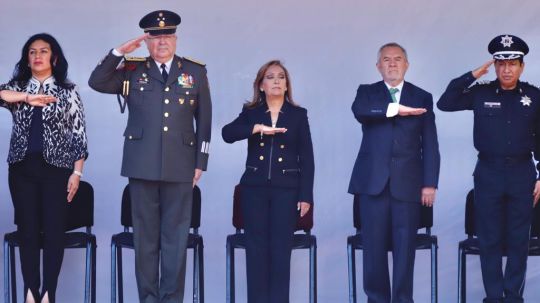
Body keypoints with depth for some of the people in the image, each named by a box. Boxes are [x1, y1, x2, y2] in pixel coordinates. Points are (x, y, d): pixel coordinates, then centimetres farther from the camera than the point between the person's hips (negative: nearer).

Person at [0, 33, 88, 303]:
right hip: (22, 168, 2)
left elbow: (79, 134, 1)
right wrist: (26, 97, -26)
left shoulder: (68, 91, 3)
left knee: (54, 231, -2)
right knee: (27, 230, 4)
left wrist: (77, 172, -5)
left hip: (56, 168, -2)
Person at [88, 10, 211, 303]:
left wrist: (201, 162, 4)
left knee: (176, 237, 3)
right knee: (145, 236, 5)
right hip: (142, 166, 0)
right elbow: (96, 82, -1)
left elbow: (204, 120, 9)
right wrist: (119, 52, -7)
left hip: (180, 166, 0)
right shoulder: (133, 71, 8)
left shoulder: (195, 71, 8)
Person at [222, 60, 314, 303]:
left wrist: (306, 195, -3)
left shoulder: (298, 115, 5)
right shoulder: (250, 113, 8)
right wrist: (257, 128, -22)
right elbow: (227, 133, -9)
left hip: (286, 188, -1)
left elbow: (306, 158, 3)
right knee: (256, 248, 2)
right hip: (254, 187, 1)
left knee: (281, 249, -1)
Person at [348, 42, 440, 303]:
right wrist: (395, 109, -21)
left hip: (407, 182, 0)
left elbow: (430, 145, 6)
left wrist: (430, 183, -2)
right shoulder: (366, 92, 10)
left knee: (405, 246, 0)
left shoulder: (422, 98, 10)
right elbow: (359, 111, -15)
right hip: (373, 181, 0)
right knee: (374, 245, 2)